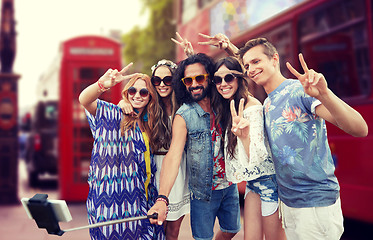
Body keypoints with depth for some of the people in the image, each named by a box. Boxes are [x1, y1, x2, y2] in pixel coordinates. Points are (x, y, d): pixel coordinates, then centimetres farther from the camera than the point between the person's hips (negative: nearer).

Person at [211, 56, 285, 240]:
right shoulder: (228, 106, 2)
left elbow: (258, 157, -30)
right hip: (252, 181, 8)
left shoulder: (253, 108, -22)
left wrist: (243, 135, -50)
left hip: (268, 178, -8)